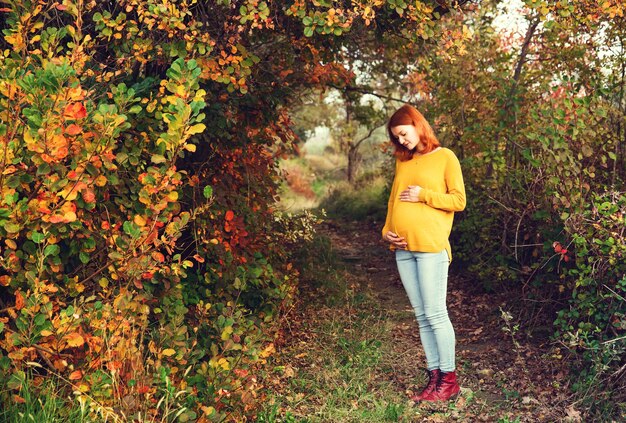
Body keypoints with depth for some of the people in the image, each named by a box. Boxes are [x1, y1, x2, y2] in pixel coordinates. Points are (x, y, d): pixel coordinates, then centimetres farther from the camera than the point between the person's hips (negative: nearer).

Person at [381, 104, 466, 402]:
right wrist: (386, 230, 5)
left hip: (431, 247, -6)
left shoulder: (444, 157, 2)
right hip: (403, 249, 6)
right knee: (421, 316, 8)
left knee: (435, 314, -5)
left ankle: (448, 380, 6)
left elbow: (459, 200, -2)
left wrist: (424, 195, -10)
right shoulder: (402, 162, 18)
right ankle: (434, 377, 15)